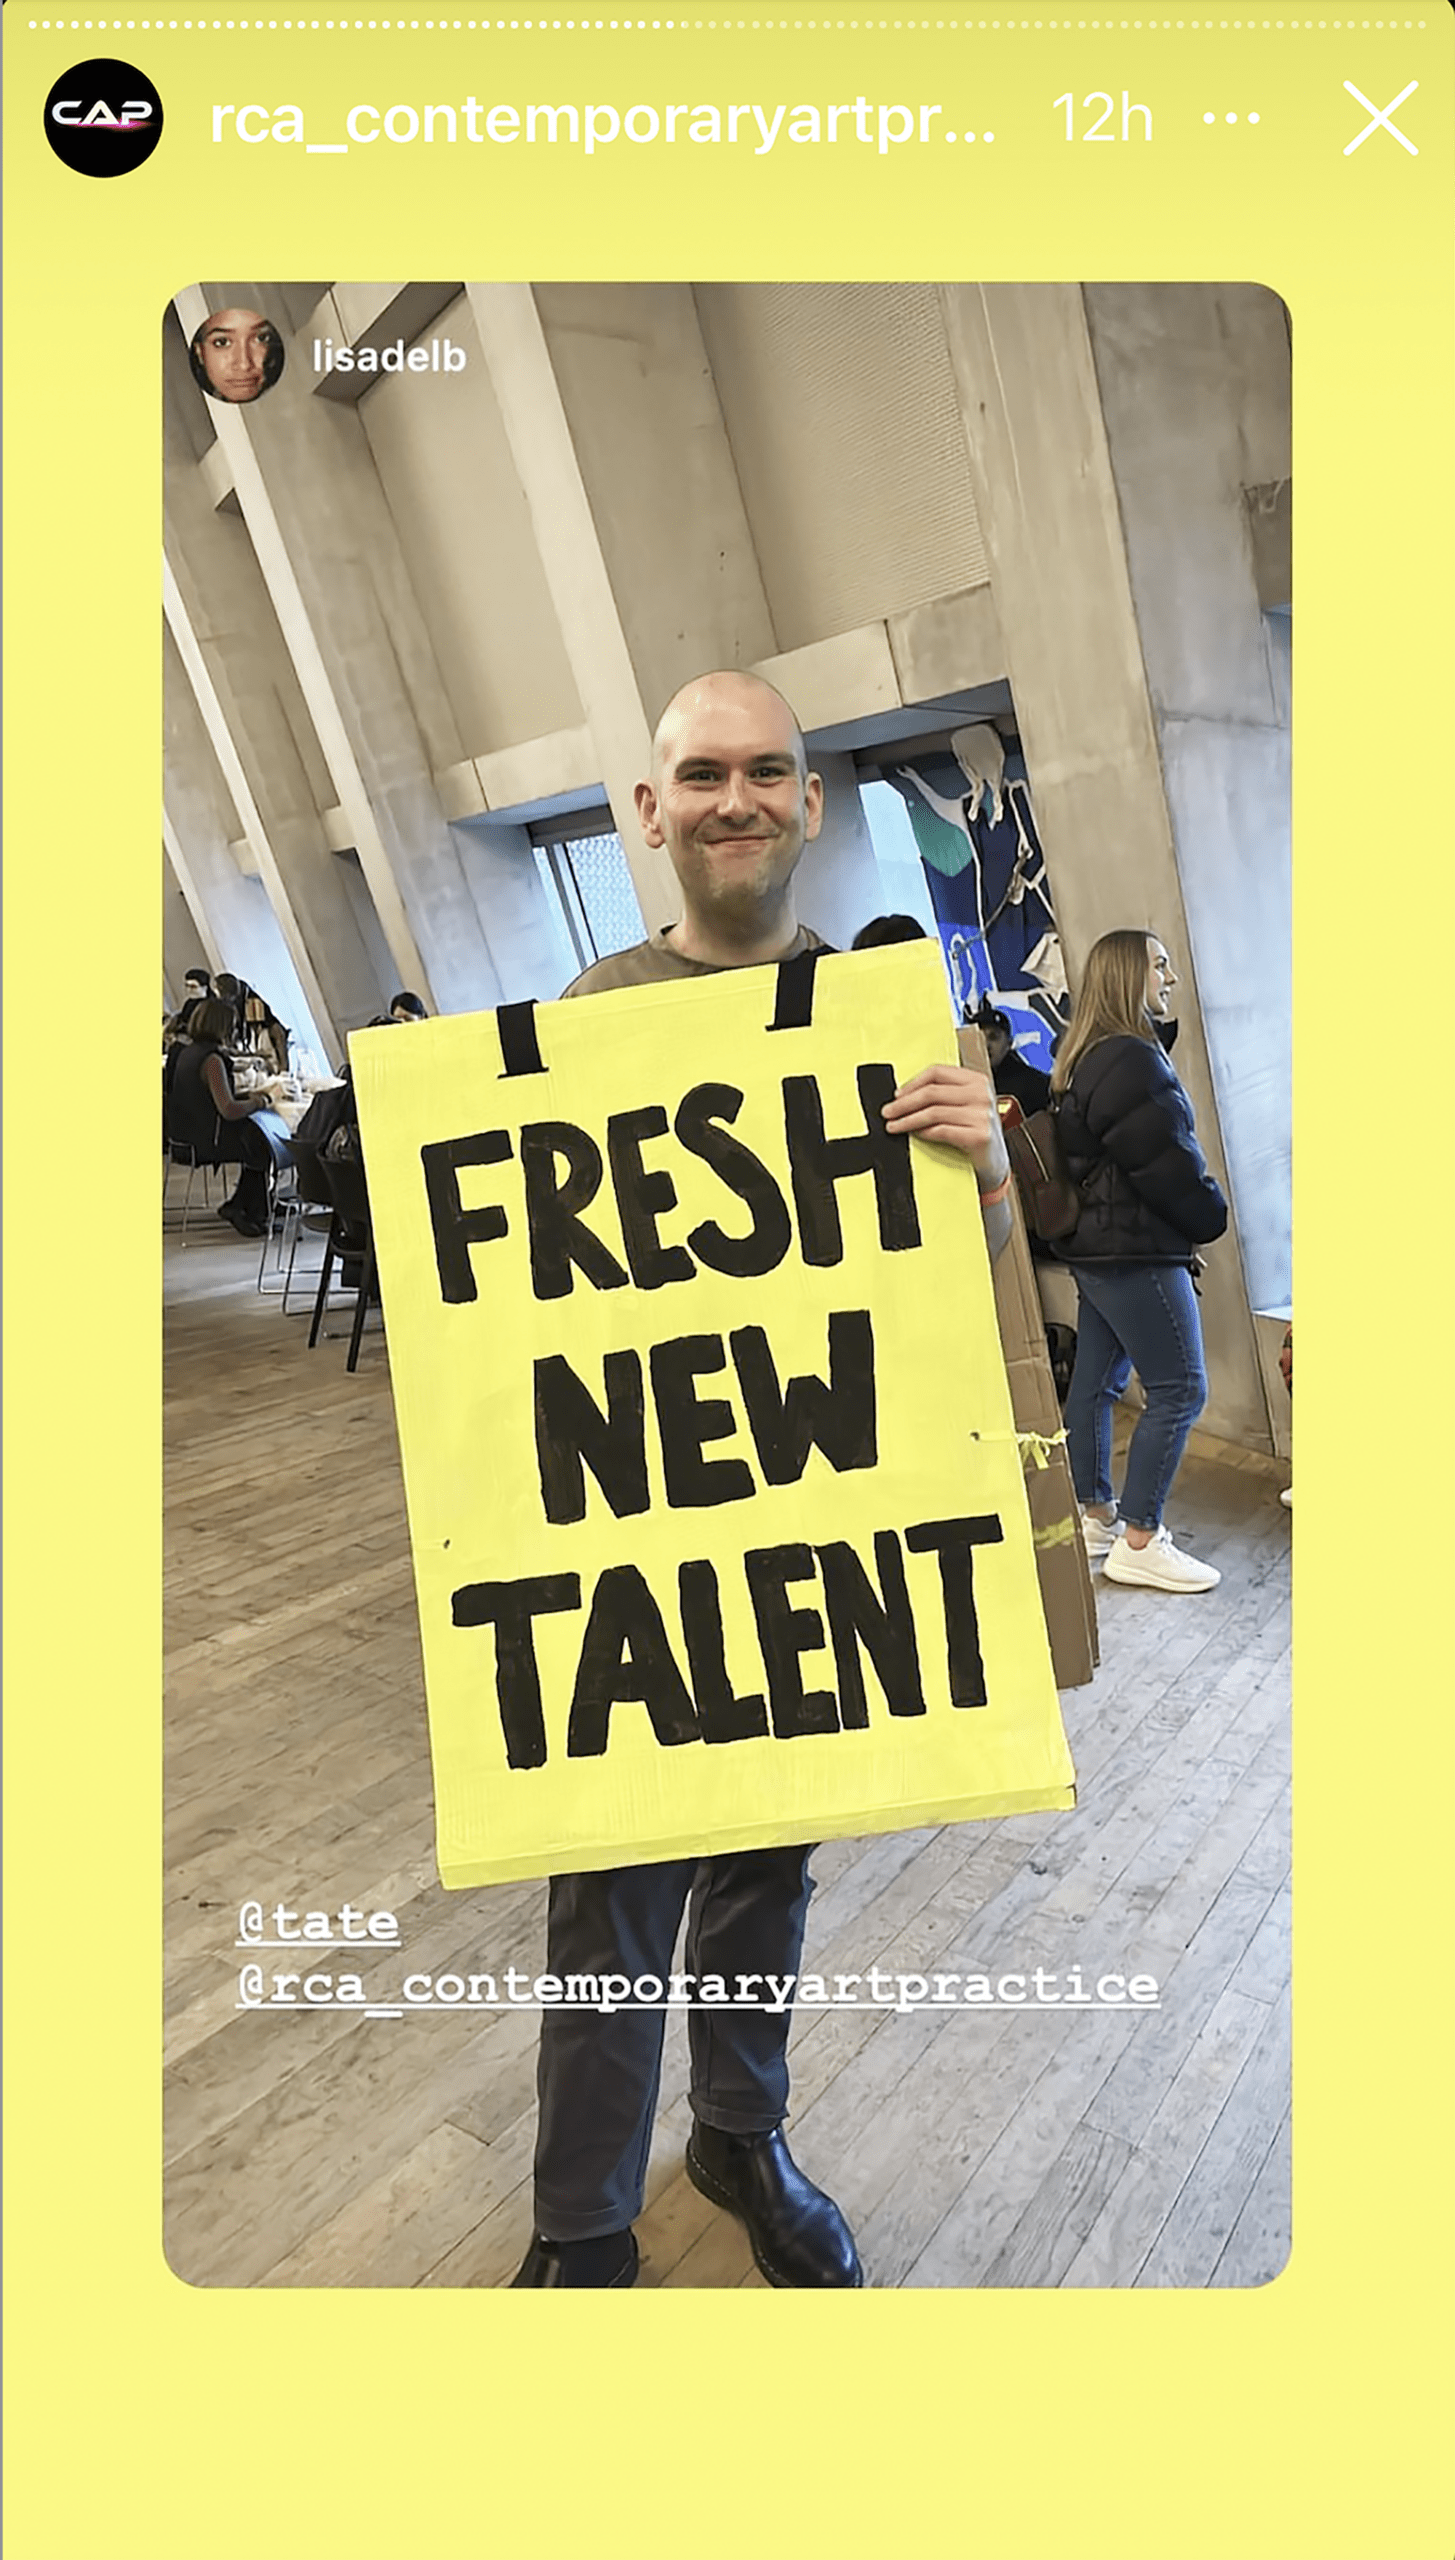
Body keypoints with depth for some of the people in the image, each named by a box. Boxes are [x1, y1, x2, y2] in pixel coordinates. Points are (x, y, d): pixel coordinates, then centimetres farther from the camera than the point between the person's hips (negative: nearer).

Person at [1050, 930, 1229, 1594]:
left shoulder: (1085, 1057, 15)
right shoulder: (1131, 1059, -17)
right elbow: (1168, 1161, -18)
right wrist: (1211, 1216, 0)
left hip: (1096, 1246, 10)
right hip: (1137, 1251, -10)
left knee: (1095, 1381, 14)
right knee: (1179, 1389, -5)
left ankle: (1096, 1517, 24)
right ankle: (1138, 1542, -2)